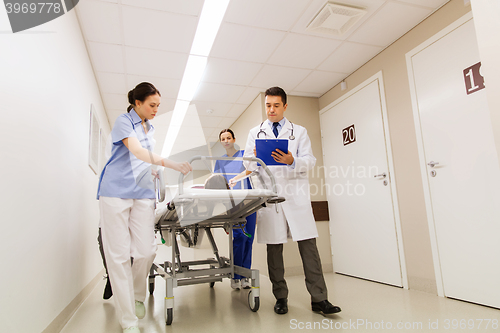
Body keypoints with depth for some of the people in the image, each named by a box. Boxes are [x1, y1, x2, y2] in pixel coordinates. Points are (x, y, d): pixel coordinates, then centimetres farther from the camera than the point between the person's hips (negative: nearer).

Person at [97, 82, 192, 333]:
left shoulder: (150, 128, 18)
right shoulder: (124, 121, -4)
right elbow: (137, 151, -20)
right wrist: (174, 165, -27)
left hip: (143, 193, 6)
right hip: (116, 191, -5)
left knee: (146, 250, -3)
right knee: (119, 253, -3)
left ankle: (137, 296, 25)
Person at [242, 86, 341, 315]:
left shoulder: (299, 132, 14)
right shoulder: (255, 133, 16)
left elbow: (309, 160, 2)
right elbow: (248, 165, 9)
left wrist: (292, 161, -19)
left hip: (296, 194, 0)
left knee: (308, 244, -5)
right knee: (274, 247, 4)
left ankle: (319, 298, 4)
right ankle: (280, 297, 17)